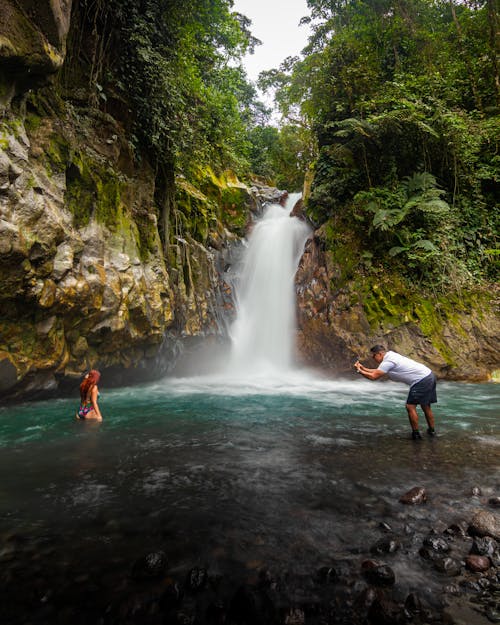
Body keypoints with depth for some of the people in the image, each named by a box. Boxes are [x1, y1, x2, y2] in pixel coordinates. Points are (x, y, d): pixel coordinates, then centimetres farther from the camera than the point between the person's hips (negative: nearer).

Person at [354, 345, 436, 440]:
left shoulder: (388, 362, -17)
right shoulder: (390, 356, 14)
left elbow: (373, 376, -18)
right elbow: (377, 371, 20)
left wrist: (360, 371, -6)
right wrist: (363, 368, 15)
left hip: (421, 381, -10)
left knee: (410, 406, -4)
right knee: (425, 406, 20)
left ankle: (416, 433, 3)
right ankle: (431, 431, 30)